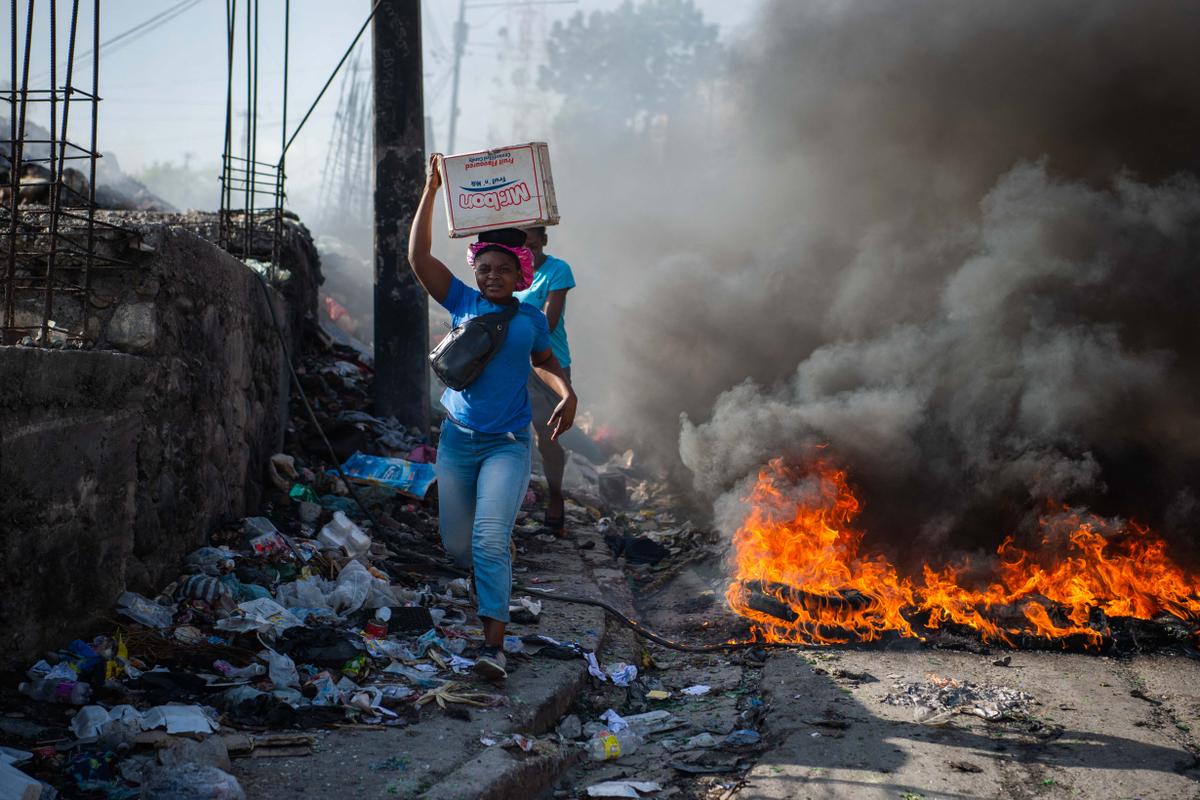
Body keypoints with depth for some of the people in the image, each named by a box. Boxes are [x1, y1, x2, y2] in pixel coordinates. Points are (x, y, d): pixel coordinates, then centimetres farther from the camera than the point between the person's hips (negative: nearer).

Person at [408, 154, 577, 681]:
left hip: (509, 443, -2)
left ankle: (494, 645, -19)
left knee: (490, 539, -19)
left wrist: (568, 395, 4)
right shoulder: (463, 302, 1)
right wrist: (431, 191, -12)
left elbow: (544, 361, 23)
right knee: (457, 546, 9)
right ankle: (493, 577, 46)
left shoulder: (531, 319, 4)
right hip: (458, 439, 2)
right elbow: (419, 257, -8)